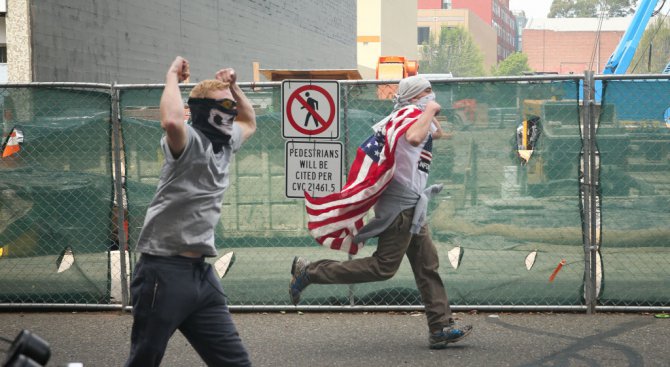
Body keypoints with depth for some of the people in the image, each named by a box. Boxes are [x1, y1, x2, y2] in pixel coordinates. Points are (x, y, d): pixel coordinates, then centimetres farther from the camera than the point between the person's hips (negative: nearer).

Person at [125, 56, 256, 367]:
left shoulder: (225, 143, 15)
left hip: (201, 272, 8)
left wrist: (233, 87, 20)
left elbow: (250, 123, 37)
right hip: (165, 271, -8)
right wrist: (173, 76, -19)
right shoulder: (190, 142, -11)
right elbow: (171, 121, -35)